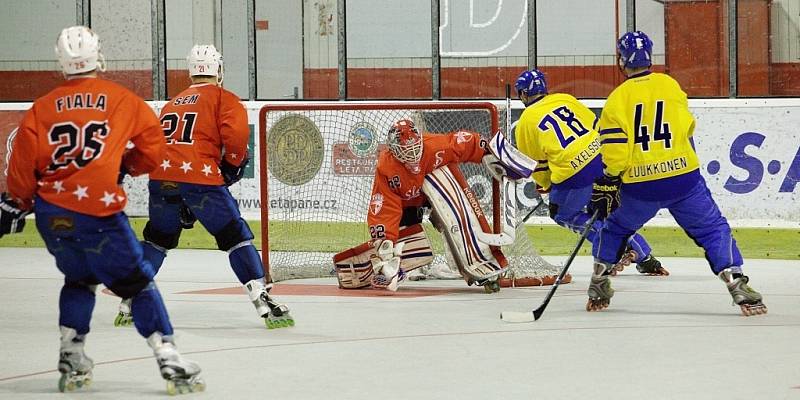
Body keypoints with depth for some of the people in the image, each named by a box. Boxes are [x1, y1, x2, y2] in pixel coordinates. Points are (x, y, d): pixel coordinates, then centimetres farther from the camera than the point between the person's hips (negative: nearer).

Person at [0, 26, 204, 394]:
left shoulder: (42, 108, 8)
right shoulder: (123, 100, 4)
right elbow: (152, 149, 10)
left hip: (50, 214, 4)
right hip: (98, 214, -4)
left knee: (79, 278, 25)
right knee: (138, 283, 4)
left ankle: (71, 360, 19)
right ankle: (169, 360, -7)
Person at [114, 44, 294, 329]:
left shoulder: (173, 103, 28)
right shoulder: (223, 98, 9)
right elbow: (235, 133, -10)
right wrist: (232, 164, 9)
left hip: (162, 177, 5)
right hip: (201, 177, -5)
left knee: (157, 238, 24)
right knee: (235, 236, 1)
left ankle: (128, 305, 24)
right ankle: (264, 304, -7)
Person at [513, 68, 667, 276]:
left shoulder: (526, 122, 5)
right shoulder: (565, 99, 16)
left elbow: (535, 163, 13)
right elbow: (596, 125, 19)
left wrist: (546, 185, 31)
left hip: (574, 175, -6)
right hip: (603, 159, 6)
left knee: (563, 214, 18)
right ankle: (646, 258, 20)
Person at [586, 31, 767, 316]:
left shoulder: (617, 99, -3)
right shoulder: (670, 85, 3)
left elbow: (614, 151, -6)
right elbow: (687, 127, 11)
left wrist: (606, 187, 1)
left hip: (639, 186, 0)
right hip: (683, 178, 0)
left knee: (615, 229, 23)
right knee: (714, 230, 8)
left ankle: (598, 288, 25)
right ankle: (737, 285, -8)